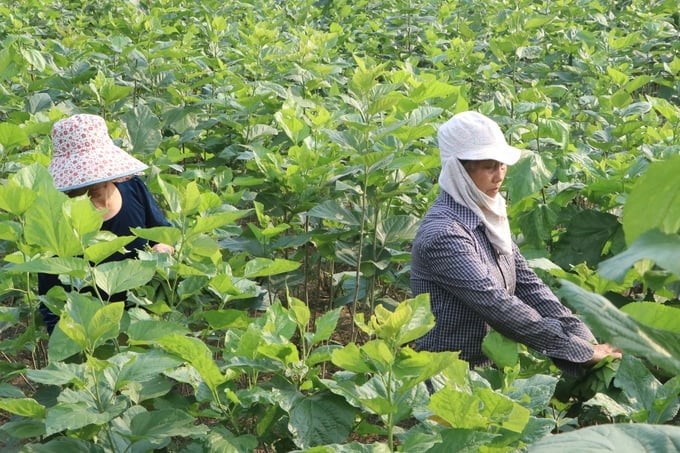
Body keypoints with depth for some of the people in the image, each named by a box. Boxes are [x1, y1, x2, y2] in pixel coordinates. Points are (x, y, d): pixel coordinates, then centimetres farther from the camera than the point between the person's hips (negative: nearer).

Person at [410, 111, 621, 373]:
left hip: (489, 369, 7)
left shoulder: (485, 216, 5)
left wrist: (587, 341, -8)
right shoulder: (443, 233, -20)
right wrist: (581, 350, -21)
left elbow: (527, 284, 2)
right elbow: (497, 306, -24)